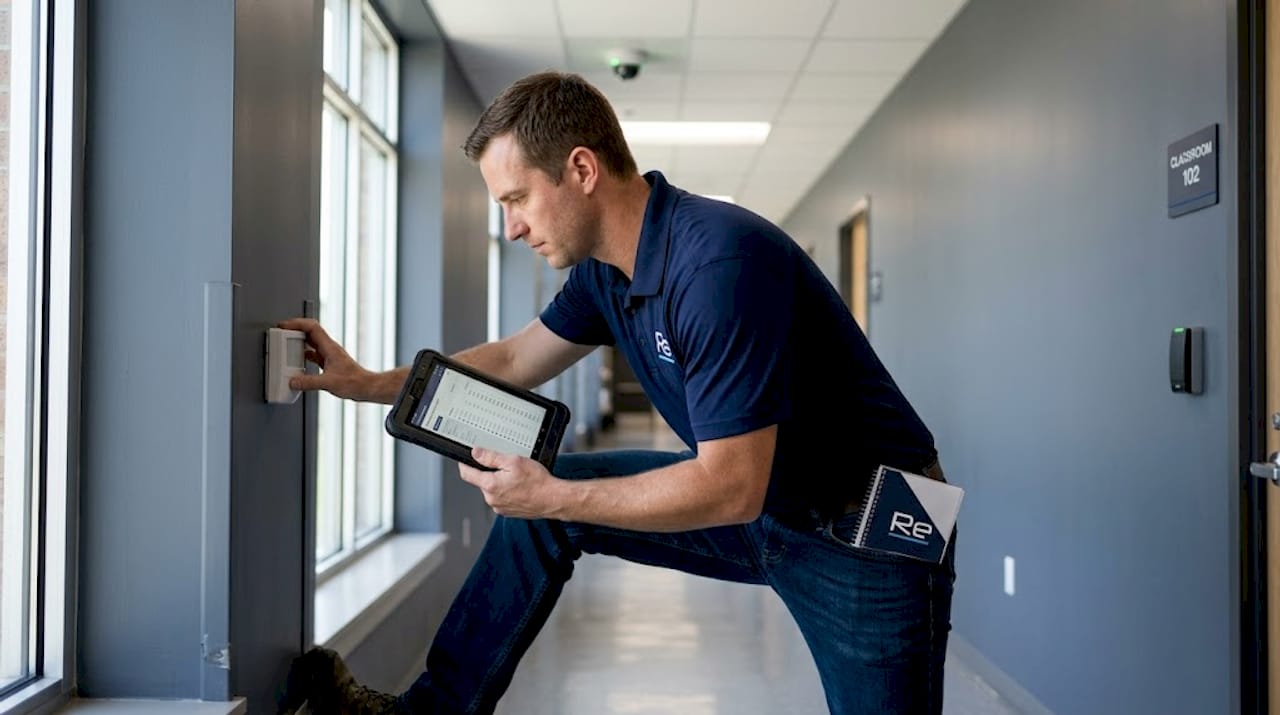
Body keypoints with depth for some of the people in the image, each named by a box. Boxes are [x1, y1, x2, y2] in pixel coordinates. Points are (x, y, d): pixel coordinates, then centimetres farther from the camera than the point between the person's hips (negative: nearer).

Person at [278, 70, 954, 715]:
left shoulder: (719, 262, -29)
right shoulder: (604, 267, -2)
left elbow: (732, 489, -29)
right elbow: (513, 359, 15)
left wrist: (555, 498, -22)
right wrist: (369, 383, 12)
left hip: (870, 539, -8)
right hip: (755, 502, 8)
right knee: (541, 501, 6)